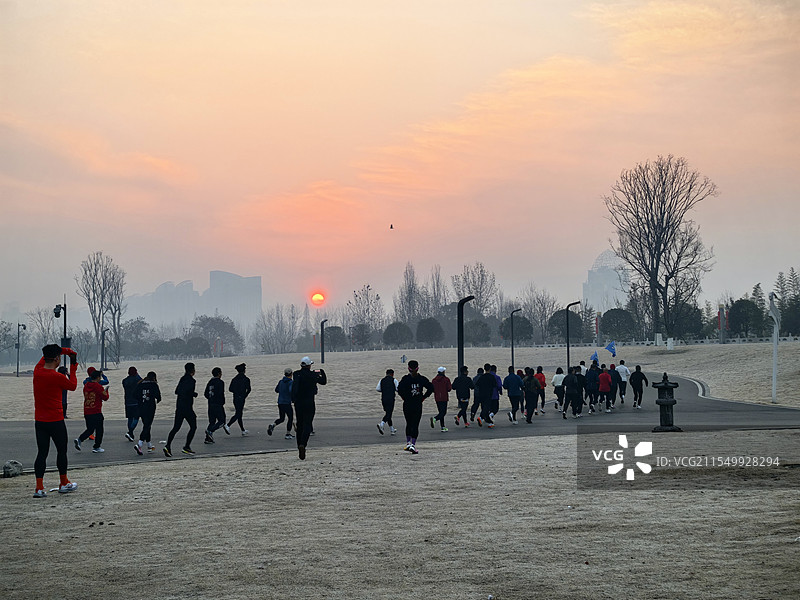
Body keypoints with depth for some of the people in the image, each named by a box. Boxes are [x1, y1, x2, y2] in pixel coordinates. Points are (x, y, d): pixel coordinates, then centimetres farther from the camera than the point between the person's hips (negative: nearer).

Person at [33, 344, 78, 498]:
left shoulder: (37, 371, 0)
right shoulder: (58, 377, -17)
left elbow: (45, 356, 20)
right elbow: (73, 386, 1)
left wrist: (64, 350, 16)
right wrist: (73, 368, 7)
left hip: (39, 421, 5)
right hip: (56, 421, -5)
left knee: (41, 453, 4)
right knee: (62, 451, 11)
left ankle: (39, 487, -3)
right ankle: (64, 484, 22)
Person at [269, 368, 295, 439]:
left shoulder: (281, 381, 8)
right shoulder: (290, 382, -12)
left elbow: (276, 390, 17)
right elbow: (291, 390, -28)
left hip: (280, 403, 6)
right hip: (287, 403, -6)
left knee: (281, 418, 16)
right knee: (290, 418, 9)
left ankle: (273, 425, -12)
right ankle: (288, 434, 10)